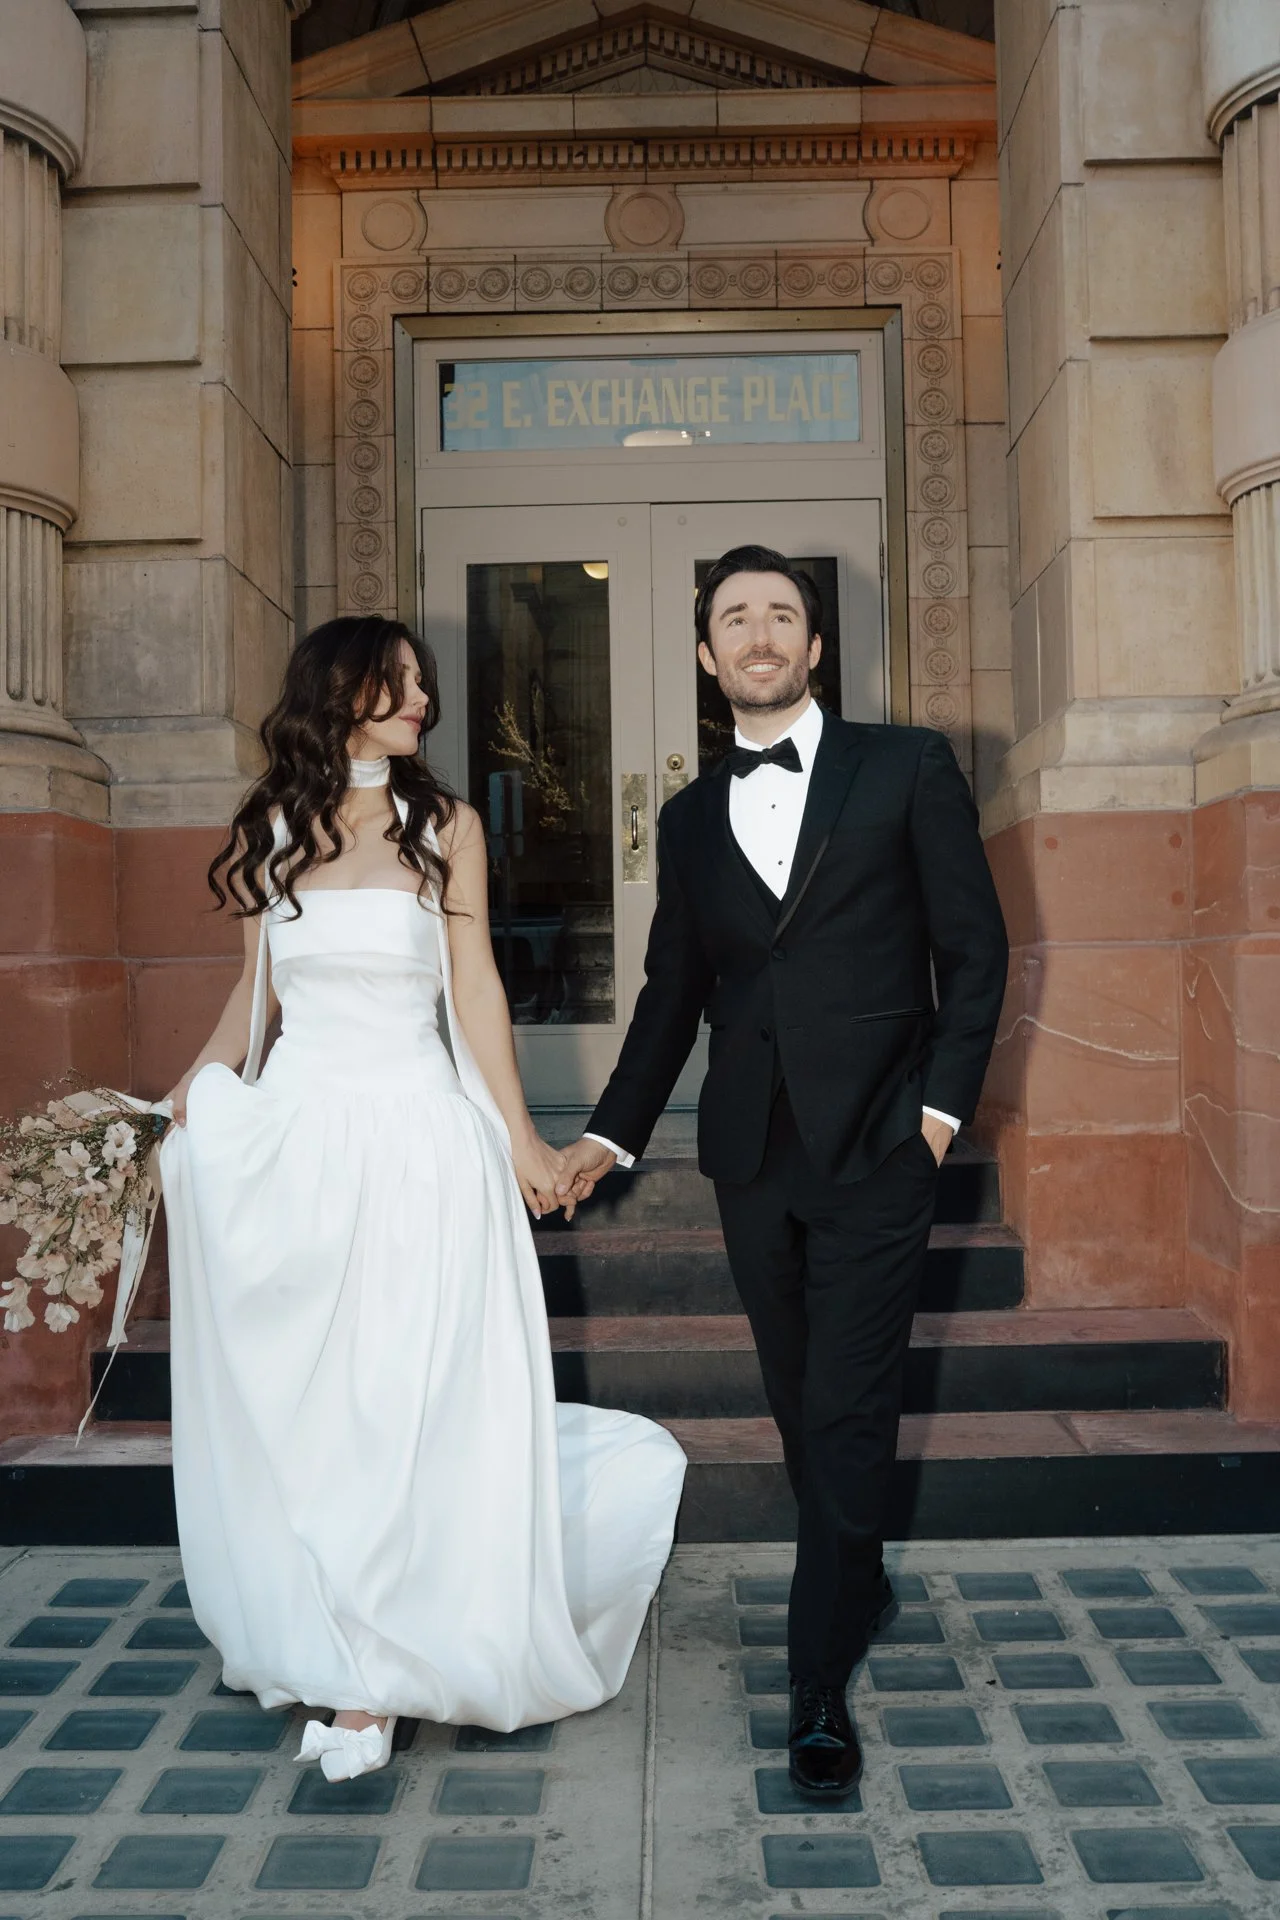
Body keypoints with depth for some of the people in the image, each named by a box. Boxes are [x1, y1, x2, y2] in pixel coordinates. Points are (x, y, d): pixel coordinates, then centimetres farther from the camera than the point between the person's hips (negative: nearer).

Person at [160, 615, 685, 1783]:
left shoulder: (445, 827, 2)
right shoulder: (271, 831, 7)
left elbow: (475, 987, 2)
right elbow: (257, 985, 14)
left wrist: (518, 1137, -1)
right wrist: (191, 1090, 1)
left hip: (417, 1139, -2)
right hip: (291, 1136, 3)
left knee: (403, 1400, -1)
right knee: (286, 1394, 10)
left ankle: (370, 1680, 10)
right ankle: (296, 1631, 31)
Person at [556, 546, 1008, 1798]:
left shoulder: (906, 768, 2)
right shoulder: (690, 818, 12)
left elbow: (974, 949, 1)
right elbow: (671, 991, 15)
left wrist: (943, 1100, -7)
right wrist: (611, 1134, 10)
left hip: (877, 1142, -4)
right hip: (753, 1152, 4)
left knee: (846, 1408, -5)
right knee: (799, 1402, 14)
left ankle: (818, 1682, 6)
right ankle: (860, 1589, 36)